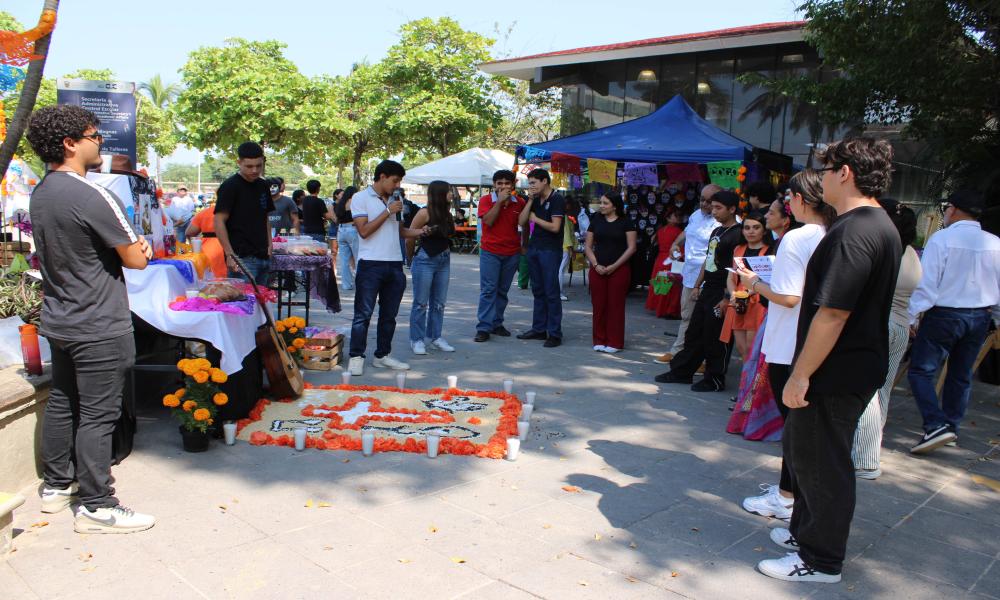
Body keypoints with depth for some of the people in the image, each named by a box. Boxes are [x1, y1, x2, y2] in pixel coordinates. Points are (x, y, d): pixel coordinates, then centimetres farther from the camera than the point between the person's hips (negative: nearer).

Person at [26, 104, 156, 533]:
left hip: (59, 321, 9)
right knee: (97, 415, -1)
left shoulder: (40, 193, 8)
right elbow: (137, 259, -17)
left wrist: (132, 244, 3)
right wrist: (142, 248, 6)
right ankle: (95, 507, 8)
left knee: (61, 403, 18)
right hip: (98, 328, -9)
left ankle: (56, 486, 32)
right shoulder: (93, 197, -21)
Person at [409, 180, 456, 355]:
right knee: (421, 302, 0)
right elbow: (409, 235, -6)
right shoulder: (424, 213, -12)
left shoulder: (447, 213, 9)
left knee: (439, 302, 10)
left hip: (444, 260, 7)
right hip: (425, 260, -7)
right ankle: (417, 339, 9)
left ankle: (434, 337, 20)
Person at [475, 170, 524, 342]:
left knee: (503, 290, 9)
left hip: (512, 253, 3)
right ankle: (483, 328, -7)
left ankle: (497, 324, 18)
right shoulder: (486, 200, -2)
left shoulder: (519, 203, 5)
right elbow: (488, 221, -16)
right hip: (490, 252, -3)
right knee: (488, 289, -7)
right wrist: (500, 201, -17)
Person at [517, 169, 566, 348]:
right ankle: (539, 329, 19)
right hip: (534, 248, 7)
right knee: (538, 291, 11)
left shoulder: (557, 199, -9)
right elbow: (521, 222, 5)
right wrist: (530, 200, -2)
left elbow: (555, 227, -18)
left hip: (550, 250, -7)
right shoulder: (534, 200, 13)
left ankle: (555, 333, 0)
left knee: (551, 292, -5)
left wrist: (535, 218, -5)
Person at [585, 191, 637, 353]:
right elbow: (588, 246, 9)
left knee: (616, 305, 1)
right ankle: (599, 340, 14)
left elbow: (631, 247, -5)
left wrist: (614, 266, -11)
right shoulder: (596, 220, 8)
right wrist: (596, 264, -6)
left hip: (619, 270, -3)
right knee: (598, 305, 4)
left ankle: (614, 342, 9)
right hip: (598, 270, 3)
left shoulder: (625, 221, 0)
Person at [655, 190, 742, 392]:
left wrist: (726, 299, -22)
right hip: (707, 291, 9)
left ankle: (715, 380, 13)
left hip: (721, 294, -9)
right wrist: (697, 286, 18)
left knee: (715, 339, 0)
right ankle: (681, 371, 24)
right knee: (694, 333, 15)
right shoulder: (716, 232, 15)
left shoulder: (737, 235, -15)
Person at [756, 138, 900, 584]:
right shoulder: (881, 226, 12)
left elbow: (832, 313, -27)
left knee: (821, 463, 4)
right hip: (857, 365, 10)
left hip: (836, 374, -10)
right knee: (802, 450, 22)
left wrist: (800, 376, -21)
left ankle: (821, 560, 20)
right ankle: (806, 531, 39)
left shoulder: (852, 233, -23)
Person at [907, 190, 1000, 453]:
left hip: (943, 315, -6)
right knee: (961, 375, 17)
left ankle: (936, 426, -16)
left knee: (922, 370, -2)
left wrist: (913, 316, -8)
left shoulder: (941, 239, -13)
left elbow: (927, 283, -16)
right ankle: (951, 428, 27)